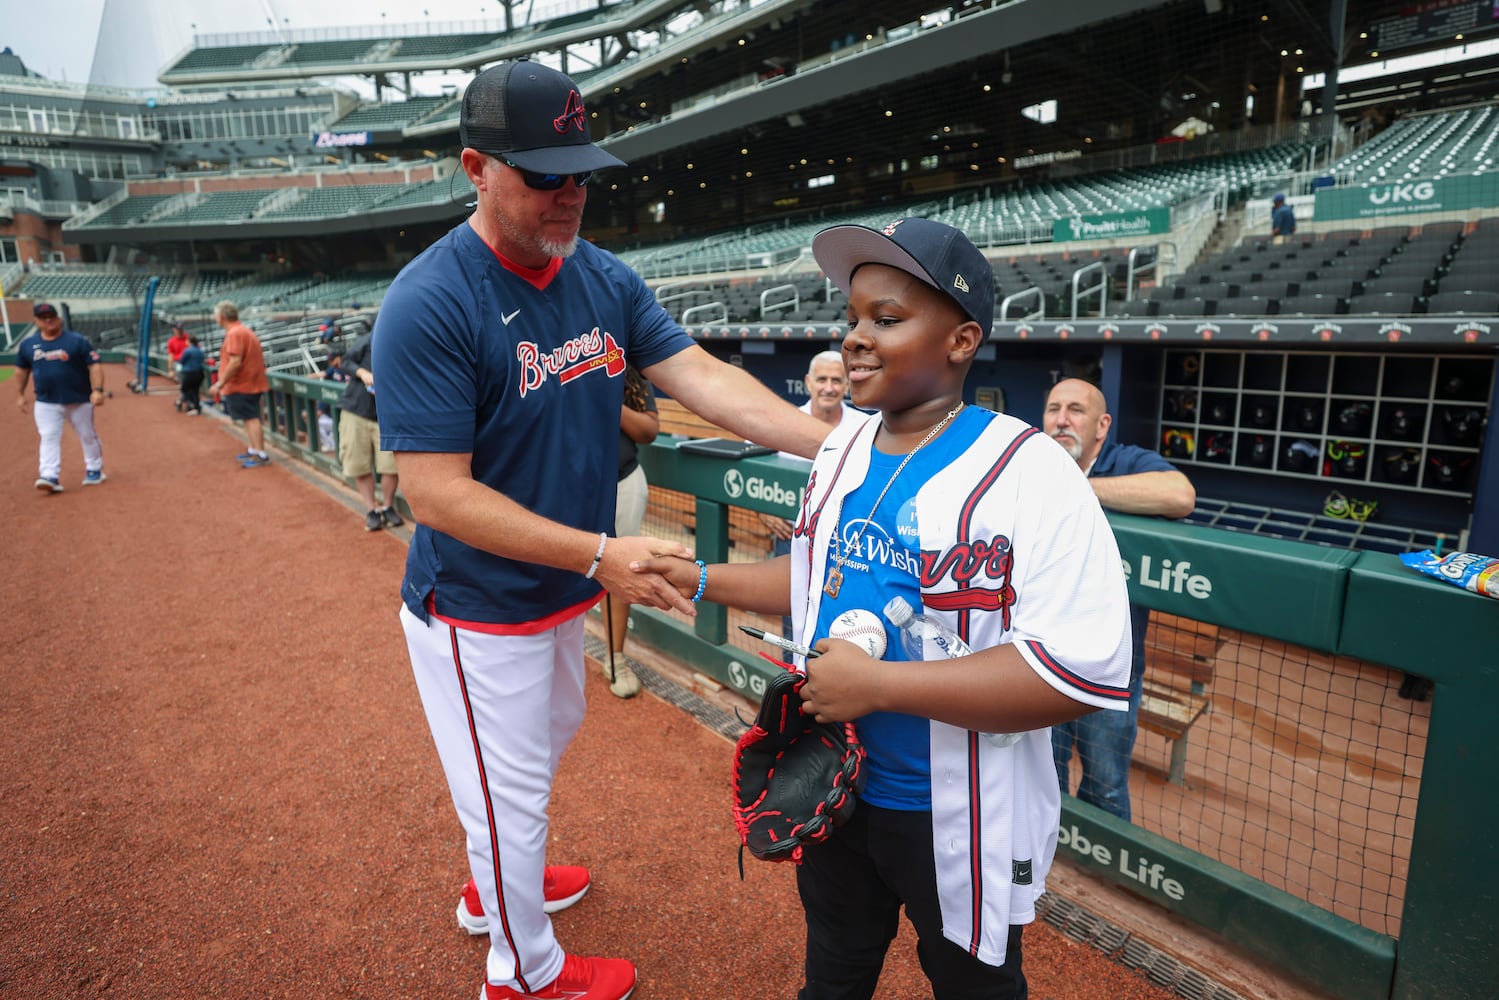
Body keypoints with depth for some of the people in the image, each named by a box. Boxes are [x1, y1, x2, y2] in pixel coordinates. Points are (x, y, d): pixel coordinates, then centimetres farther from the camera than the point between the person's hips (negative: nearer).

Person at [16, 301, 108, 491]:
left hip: (79, 401, -2)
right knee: (48, 438, -6)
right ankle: (50, 477, -12)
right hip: (45, 403, 2)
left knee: (87, 436, 10)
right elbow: (22, 370, 17)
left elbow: (94, 366, -12)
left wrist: (97, 390, -24)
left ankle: (94, 470, 25)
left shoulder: (78, 340, -7)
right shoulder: (27, 344, 5)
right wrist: (20, 394, 17)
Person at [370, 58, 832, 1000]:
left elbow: (703, 376, -9)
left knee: (549, 738, 29)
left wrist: (837, 443, -21)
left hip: (562, 592, 8)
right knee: (511, 796, 11)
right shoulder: (428, 305, -23)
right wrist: (601, 554, -33)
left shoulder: (607, 278, -2)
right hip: (479, 612, -7)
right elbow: (437, 493, -26)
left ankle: (497, 885, 58)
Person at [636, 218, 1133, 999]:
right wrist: (701, 579, 4)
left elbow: (1084, 672, -31)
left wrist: (877, 683, -30)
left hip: (959, 821, -5)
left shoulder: (1031, 475, -24)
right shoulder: (841, 455, -1)